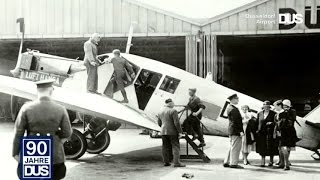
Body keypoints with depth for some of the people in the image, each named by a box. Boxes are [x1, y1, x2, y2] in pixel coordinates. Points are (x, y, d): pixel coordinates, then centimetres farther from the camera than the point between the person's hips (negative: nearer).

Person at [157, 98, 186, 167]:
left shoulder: (160, 112, 9)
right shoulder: (173, 111, -12)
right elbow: (177, 122, -17)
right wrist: (180, 132, -12)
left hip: (163, 132, 6)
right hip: (172, 132, -6)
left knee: (166, 147, 12)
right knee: (176, 147, -4)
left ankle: (166, 162, 12)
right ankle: (176, 162, -11)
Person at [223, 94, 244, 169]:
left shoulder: (229, 108, 15)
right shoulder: (233, 109, -17)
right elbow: (236, 121, -21)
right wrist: (240, 131, -20)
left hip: (232, 131, 10)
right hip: (236, 130, -10)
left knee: (232, 147, 15)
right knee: (236, 147, -5)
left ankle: (226, 162, 18)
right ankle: (234, 163, -2)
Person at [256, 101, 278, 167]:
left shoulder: (273, 114, 2)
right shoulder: (259, 114, 12)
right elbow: (257, 122, 14)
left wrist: (271, 123, -16)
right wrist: (257, 130, 3)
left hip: (270, 133, -2)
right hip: (261, 133, 2)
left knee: (271, 148, 1)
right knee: (262, 148, 1)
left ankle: (271, 161, 16)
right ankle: (263, 162, 5)